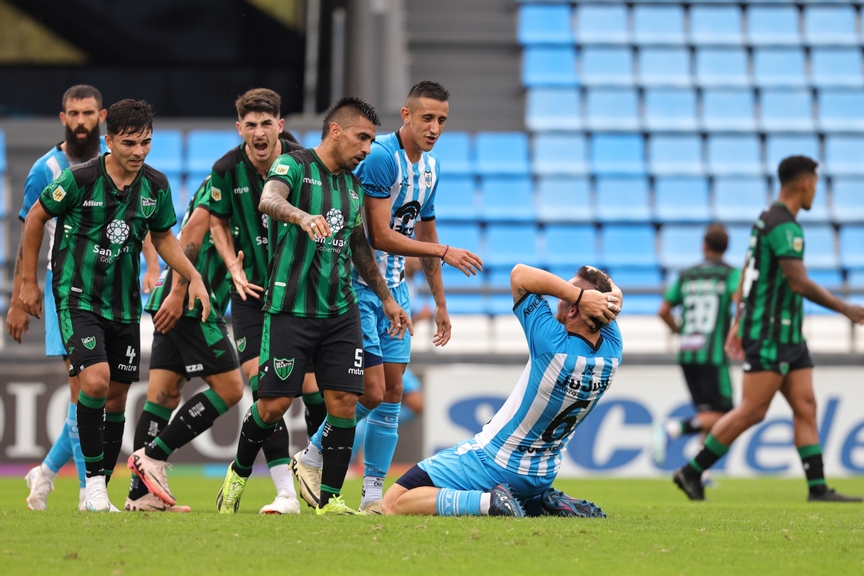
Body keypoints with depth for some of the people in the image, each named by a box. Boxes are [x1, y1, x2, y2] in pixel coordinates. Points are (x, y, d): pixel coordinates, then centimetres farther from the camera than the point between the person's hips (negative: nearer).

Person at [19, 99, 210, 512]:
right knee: (96, 380, -22)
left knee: (117, 396, 7)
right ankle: (94, 481, -11)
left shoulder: (156, 186, -1)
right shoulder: (80, 180, -14)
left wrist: (193, 277, 2)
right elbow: (36, 217, -1)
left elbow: (163, 237, 15)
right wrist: (29, 281, 2)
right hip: (78, 297, -5)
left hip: (124, 304, 5)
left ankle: (99, 492, 18)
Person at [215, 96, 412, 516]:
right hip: (291, 308, -6)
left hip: (340, 312, 6)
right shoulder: (295, 166, -5)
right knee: (275, 403, -6)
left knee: (344, 403, -5)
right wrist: (302, 216, -48)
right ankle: (239, 474, 20)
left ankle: (329, 498, 3)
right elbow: (269, 200, -27)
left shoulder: (353, 185, 17)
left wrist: (386, 299, 29)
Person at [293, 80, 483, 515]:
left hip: (394, 289, 8)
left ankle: (374, 493, 11)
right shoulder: (381, 157, -19)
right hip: (358, 287, -8)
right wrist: (445, 252, -19)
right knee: (372, 393, -10)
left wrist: (440, 303, 22)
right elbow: (380, 237, -23)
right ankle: (309, 460, 10)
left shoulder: (430, 166, 9)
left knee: (392, 394, 5)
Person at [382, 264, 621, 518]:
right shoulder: (611, 351, -11)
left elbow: (520, 274, -23)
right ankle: (546, 504, 10)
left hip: (492, 463, -7)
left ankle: (488, 501, -17)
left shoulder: (555, 346, -30)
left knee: (394, 504, -6)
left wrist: (580, 296, -28)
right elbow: (612, 293, 7)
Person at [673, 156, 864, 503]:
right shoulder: (784, 226, -16)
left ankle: (818, 488, -1)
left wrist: (738, 324, 25)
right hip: (769, 334, -10)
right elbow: (799, 283, -22)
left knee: (805, 408, 3)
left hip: (788, 336, 10)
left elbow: (746, 276, 22)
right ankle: (691, 472, -3)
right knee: (752, 410, -10)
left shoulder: (767, 220, 17)